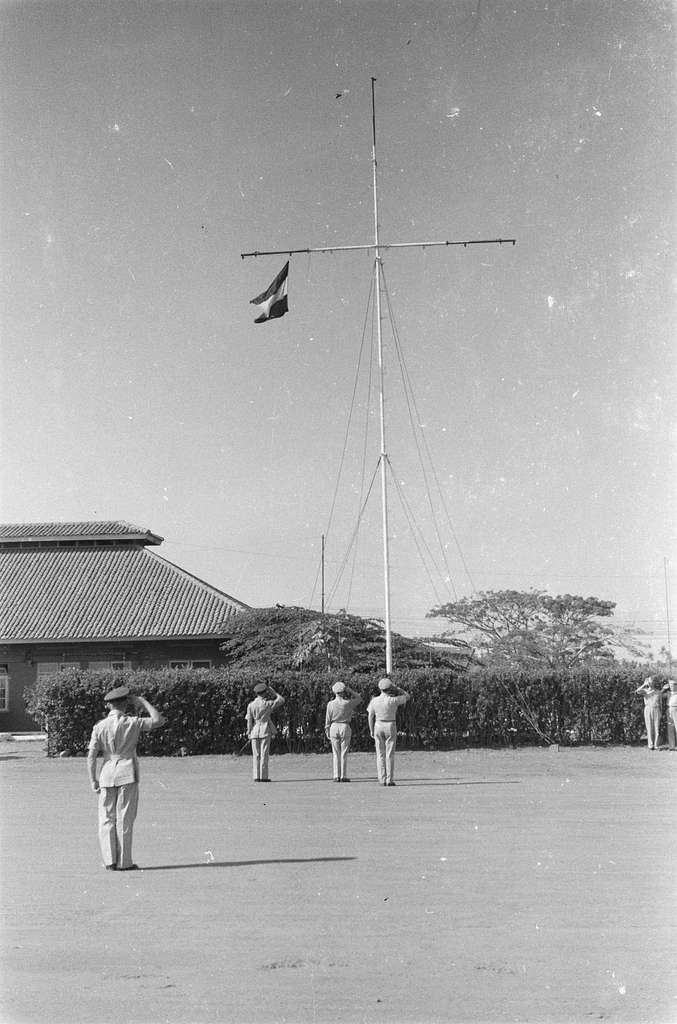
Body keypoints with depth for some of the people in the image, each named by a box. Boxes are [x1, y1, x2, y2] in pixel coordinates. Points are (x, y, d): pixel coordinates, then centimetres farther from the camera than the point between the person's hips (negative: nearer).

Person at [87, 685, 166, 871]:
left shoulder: (99, 726, 1)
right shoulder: (132, 722, -6)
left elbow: (91, 756, -2)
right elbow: (159, 721, -3)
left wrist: (93, 780, 5)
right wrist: (143, 702, 3)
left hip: (107, 775, 2)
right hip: (127, 774, -2)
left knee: (106, 819, 9)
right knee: (125, 819, 3)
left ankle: (110, 861, 9)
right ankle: (123, 862, 6)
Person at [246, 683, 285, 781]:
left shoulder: (250, 705, 3)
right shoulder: (267, 704, -7)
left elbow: (249, 721, 3)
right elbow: (281, 700, 3)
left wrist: (249, 734, 9)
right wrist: (273, 692, 9)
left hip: (254, 732, 3)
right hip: (265, 732, -3)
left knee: (256, 755, 6)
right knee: (264, 755, -1)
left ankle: (257, 777, 4)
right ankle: (263, 777, -3)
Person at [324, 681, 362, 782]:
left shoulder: (330, 704, -4)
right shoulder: (347, 703, -8)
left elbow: (328, 720, 1)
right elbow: (359, 698, 9)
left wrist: (327, 733, 10)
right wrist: (350, 690, 2)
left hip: (334, 727, 2)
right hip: (345, 728, -2)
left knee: (335, 753, 7)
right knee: (344, 753, 3)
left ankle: (336, 776, 4)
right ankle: (343, 776, 2)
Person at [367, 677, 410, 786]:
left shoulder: (374, 701, -4)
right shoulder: (393, 700, -12)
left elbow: (370, 716, 0)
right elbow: (406, 696, 4)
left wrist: (371, 730, 9)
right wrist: (396, 687, 2)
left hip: (378, 726, 2)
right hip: (391, 727, -2)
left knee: (380, 754, 5)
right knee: (390, 754, 1)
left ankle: (382, 780, 2)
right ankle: (389, 780, -2)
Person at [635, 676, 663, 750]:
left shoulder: (659, 692, 8)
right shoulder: (645, 691, 5)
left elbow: (660, 703, 11)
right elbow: (637, 691, -15)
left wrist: (661, 714, 7)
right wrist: (644, 684, -8)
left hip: (656, 710, 1)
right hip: (648, 710, -1)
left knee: (656, 728, -2)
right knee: (649, 728, -4)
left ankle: (656, 745, 2)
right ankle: (650, 745, -2)